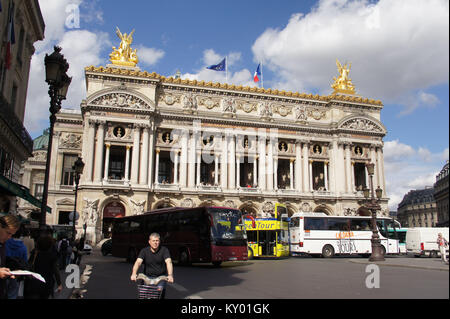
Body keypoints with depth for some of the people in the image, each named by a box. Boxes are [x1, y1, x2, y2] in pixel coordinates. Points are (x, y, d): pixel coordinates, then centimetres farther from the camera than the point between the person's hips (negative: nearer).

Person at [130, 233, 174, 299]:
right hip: (148, 277, 1)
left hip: (161, 277, -1)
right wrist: (134, 274, -40)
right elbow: (138, 262, -20)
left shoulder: (164, 250, -9)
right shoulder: (144, 251, -6)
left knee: (161, 290, -25)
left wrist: (170, 275, -41)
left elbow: (168, 262, -23)